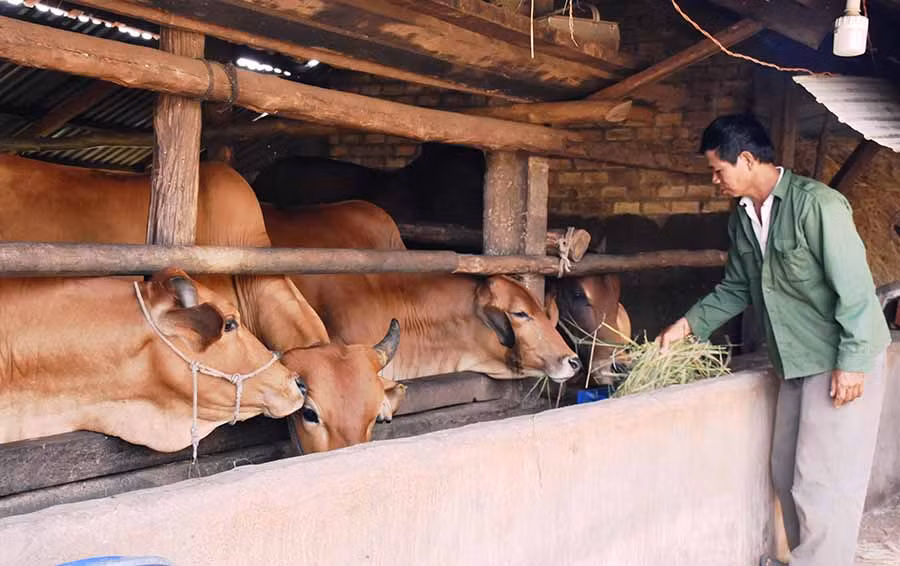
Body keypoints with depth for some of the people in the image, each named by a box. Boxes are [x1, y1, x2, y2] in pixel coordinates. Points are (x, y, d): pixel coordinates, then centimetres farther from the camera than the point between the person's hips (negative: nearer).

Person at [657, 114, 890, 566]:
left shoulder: (817, 205, -20)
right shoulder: (743, 216, 6)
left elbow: (855, 287, -20)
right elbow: (737, 288, 16)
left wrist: (852, 362, -21)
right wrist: (688, 324, 8)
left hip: (841, 360, -8)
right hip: (796, 360, 8)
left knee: (822, 483, -4)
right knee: (787, 474, 14)